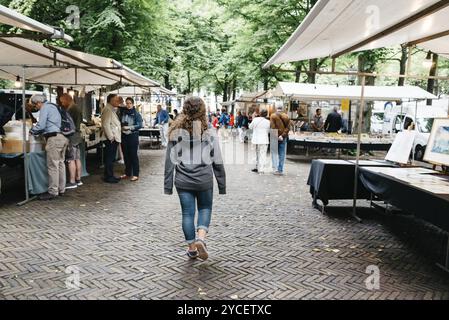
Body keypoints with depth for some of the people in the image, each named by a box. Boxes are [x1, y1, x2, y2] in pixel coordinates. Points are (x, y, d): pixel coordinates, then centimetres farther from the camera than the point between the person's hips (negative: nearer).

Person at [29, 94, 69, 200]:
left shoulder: (45, 108, -6)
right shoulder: (54, 107, 23)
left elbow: (41, 125, -12)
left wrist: (32, 131, 5)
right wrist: (38, 132, 21)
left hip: (54, 139, -10)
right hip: (62, 137, 10)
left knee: (52, 166, -6)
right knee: (60, 164, 12)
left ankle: (53, 192, -3)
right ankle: (61, 189, 19)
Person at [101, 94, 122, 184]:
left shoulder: (112, 110, 19)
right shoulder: (107, 110, -13)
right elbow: (106, 125, -21)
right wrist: (111, 137, -21)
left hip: (114, 138, 10)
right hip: (110, 139, -10)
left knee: (111, 158, 14)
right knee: (109, 158, -5)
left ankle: (110, 176, 21)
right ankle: (109, 177, 1)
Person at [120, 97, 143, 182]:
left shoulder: (136, 114, -6)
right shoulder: (122, 112, 6)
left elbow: (140, 125, -11)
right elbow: (119, 122, 15)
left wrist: (130, 127, -16)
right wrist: (122, 127, -4)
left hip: (133, 136, -4)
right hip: (124, 136, 4)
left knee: (133, 155, -2)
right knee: (126, 155, 11)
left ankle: (135, 174, 4)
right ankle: (127, 173, 22)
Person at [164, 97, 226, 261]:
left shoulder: (176, 132, -4)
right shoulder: (209, 133, -6)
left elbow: (170, 161, -3)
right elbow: (217, 161, -3)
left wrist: (168, 185, 3)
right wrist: (222, 184, 6)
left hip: (183, 181, 1)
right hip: (204, 180, -1)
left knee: (187, 213, 12)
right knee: (205, 209, 18)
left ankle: (192, 248, 21)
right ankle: (201, 238, -4)